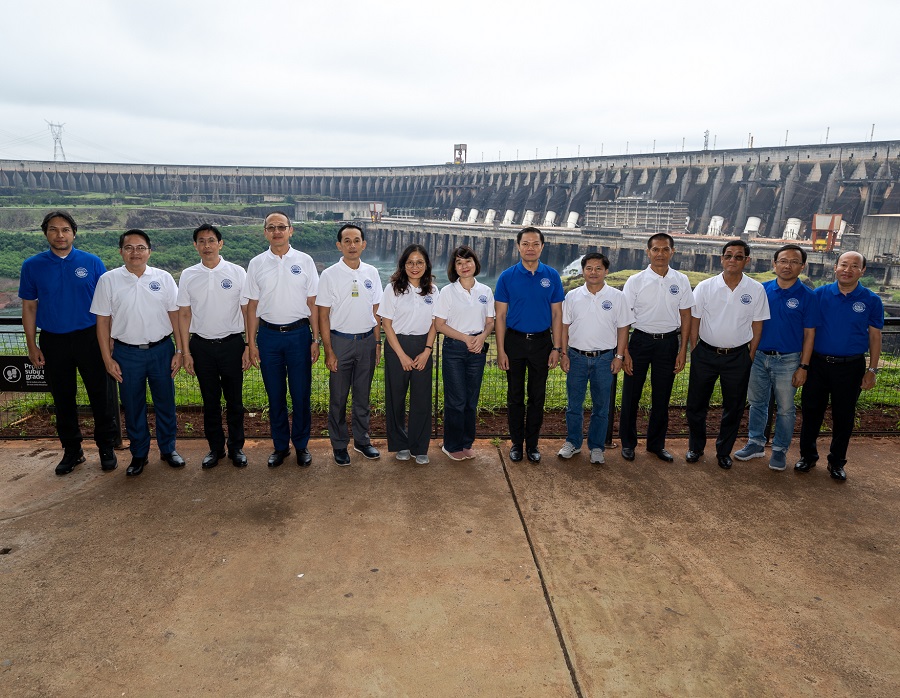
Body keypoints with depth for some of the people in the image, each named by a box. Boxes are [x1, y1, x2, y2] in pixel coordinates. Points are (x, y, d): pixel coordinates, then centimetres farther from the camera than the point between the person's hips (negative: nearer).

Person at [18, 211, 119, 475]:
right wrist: (32, 346, 2)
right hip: (53, 342, 2)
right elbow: (29, 307, 5)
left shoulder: (92, 262, -2)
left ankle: (106, 447, 18)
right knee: (62, 398, 12)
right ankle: (72, 450, 26)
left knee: (100, 394, 3)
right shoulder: (32, 266, 1)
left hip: (89, 338, -1)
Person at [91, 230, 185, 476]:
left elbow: (175, 315, 2)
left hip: (161, 350, 0)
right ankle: (139, 454, 26)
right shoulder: (108, 280, -1)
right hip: (127, 354, 0)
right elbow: (103, 322, 1)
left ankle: (168, 449, 26)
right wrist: (108, 359, -2)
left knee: (165, 403, 10)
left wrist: (179, 350, -2)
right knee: (133, 407, 10)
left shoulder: (163, 278, 0)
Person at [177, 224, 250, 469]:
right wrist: (186, 352, 1)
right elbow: (184, 314, 5)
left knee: (234, 399, 7)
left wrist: (249, 346, -5)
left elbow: (247, 311, -1)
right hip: (202, 345, 2)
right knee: (210, 400, 11)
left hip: (232, 343, -1)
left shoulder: (237, 272, -2)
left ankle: (236, 447, 21)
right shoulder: (188, 276, 3)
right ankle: (215, 448, 24)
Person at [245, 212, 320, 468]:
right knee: (275, 395, 9)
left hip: (299, 333, -1)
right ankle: (280, 446, 24)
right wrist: (251, 342, 3)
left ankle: (302, 445, 20)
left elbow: (313, 303, 2)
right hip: (269, 334, 1)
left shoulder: (305, 261, 1)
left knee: (301, 394, 4)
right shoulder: (256, 264, 4)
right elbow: (252, 305, 6)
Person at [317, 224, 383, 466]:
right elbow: (323, 316, -6)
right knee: (338, 397, 7)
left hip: (367, 340, 3)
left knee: (363, 395, 14)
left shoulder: (371, 273, 4)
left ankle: (362, 440, 28)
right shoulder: (330, 275, -6)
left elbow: (376, 311, 10)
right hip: (340, 340, -3)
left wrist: (377, 342, 6)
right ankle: (339, 445, 21)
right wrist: (328, 351, -9)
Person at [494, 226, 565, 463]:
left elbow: (557, 314, 3)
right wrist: (501, 350, -8)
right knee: (515, 396, 8)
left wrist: (556, 348, -3)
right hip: (515, 341, -1)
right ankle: (517, 443, 21)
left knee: (537, 396, 9)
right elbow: (500, 315, -3)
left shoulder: (552, 276, 0)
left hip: (541, 342, 1)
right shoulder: (507, 277, -3)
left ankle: (532, 444, 22)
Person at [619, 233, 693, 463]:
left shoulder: (681, 281, 2)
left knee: (661, 397, 11)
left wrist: (683, 351, 2)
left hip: (668, 342, 2)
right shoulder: (635, 281, -4)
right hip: (640, 340, -2)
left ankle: (657, 444, 26)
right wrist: (624, 351, -9)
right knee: (631, 395, 5)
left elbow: (685, 316, 7)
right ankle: (628, 443, 20)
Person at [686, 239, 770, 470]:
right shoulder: (705, 287, -4)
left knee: (733, 407, 11)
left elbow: (757, 325, 2)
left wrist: (750, 356, 1)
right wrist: (694, 351, -1)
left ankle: (724, 451, 29)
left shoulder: (756, 290, -3)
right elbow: (694, 321, 1)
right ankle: (696, 447, 27)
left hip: (738, 356, 0)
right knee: (696, 403, 8)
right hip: (705, 354, 0)